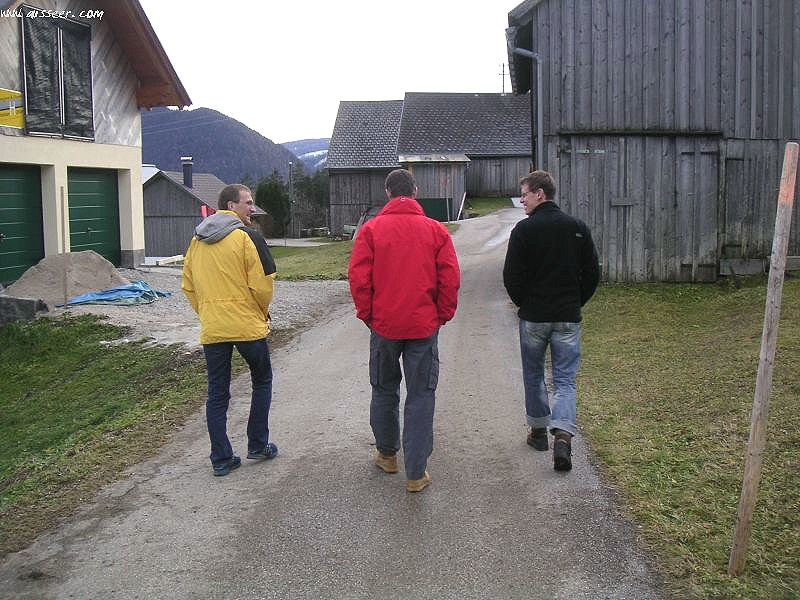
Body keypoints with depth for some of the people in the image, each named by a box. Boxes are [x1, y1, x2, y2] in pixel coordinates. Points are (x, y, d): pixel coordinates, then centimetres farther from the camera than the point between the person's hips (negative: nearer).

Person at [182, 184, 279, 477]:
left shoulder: (197, 241, 10)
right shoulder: (247, 237, -9)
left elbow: (188, 286, 13)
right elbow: (262, 285, -13)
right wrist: (262, 311, 6)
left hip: (211, 329, 5)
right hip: (248, 326, -4)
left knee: (217, 393, 10)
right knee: (262, 381, 16)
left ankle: (221, 458, 13)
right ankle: (258, 445, 20)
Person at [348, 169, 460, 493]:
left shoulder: (371, 229, -4)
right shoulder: (436, 230, -2)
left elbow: (359, 278, -6)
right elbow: (450, 279, -3)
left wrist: (367, 315, 6)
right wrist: (443, 315, 8)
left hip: (383, 325, 1)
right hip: (424, 326, 0)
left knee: (384, 390, 19)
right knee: (421, 396, 4)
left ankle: (387, 454, 34)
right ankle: (416, 473, 5)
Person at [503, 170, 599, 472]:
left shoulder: (525, 229, -10)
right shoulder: (578, 228, 2)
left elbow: (511, 275, -10)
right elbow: (592, 274, 5)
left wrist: (523, 303, 6)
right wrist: (575, 303, 13)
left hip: (533, 317, -2)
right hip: (568, 319, 2)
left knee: (533, 374, 17)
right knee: (565, 380, 5)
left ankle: (539, 430, 28)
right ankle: (563, 434, -13)